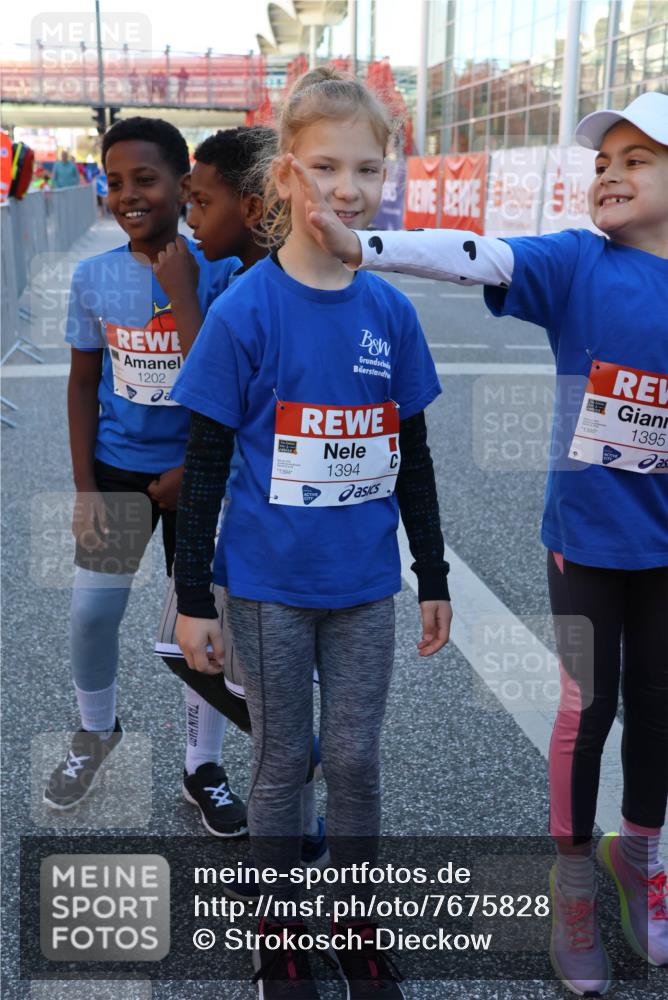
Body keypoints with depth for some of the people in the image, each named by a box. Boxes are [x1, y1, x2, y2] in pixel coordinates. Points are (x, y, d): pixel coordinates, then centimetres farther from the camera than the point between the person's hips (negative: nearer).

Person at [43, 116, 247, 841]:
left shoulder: (219, 272, -12)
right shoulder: (93, 277, -3)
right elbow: (83, 383, 3)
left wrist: (194, 469, -13)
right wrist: (85, 490, -1)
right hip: (117, 469, 2)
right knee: (91, 612, 8)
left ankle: (202, 765, 27)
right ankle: (97, 731, 38)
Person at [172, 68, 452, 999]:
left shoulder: (391, 311, -1)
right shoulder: (244, 312, -12)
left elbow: (412, 457, 7)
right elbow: (204, 465, -8)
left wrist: (434, 577, 11)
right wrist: (190, 598, -6)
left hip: (365, 582, 3)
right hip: (270, 584, -3)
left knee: (356, 757, 14)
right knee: (283, 759, 13)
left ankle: (358, 925, 37)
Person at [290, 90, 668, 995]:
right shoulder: (575, 262, -10)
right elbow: (473, 257, -24)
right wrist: (357, 246, -37)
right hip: (586, 535, -3)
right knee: (588, 704, 7)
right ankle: (573, 880, 30)